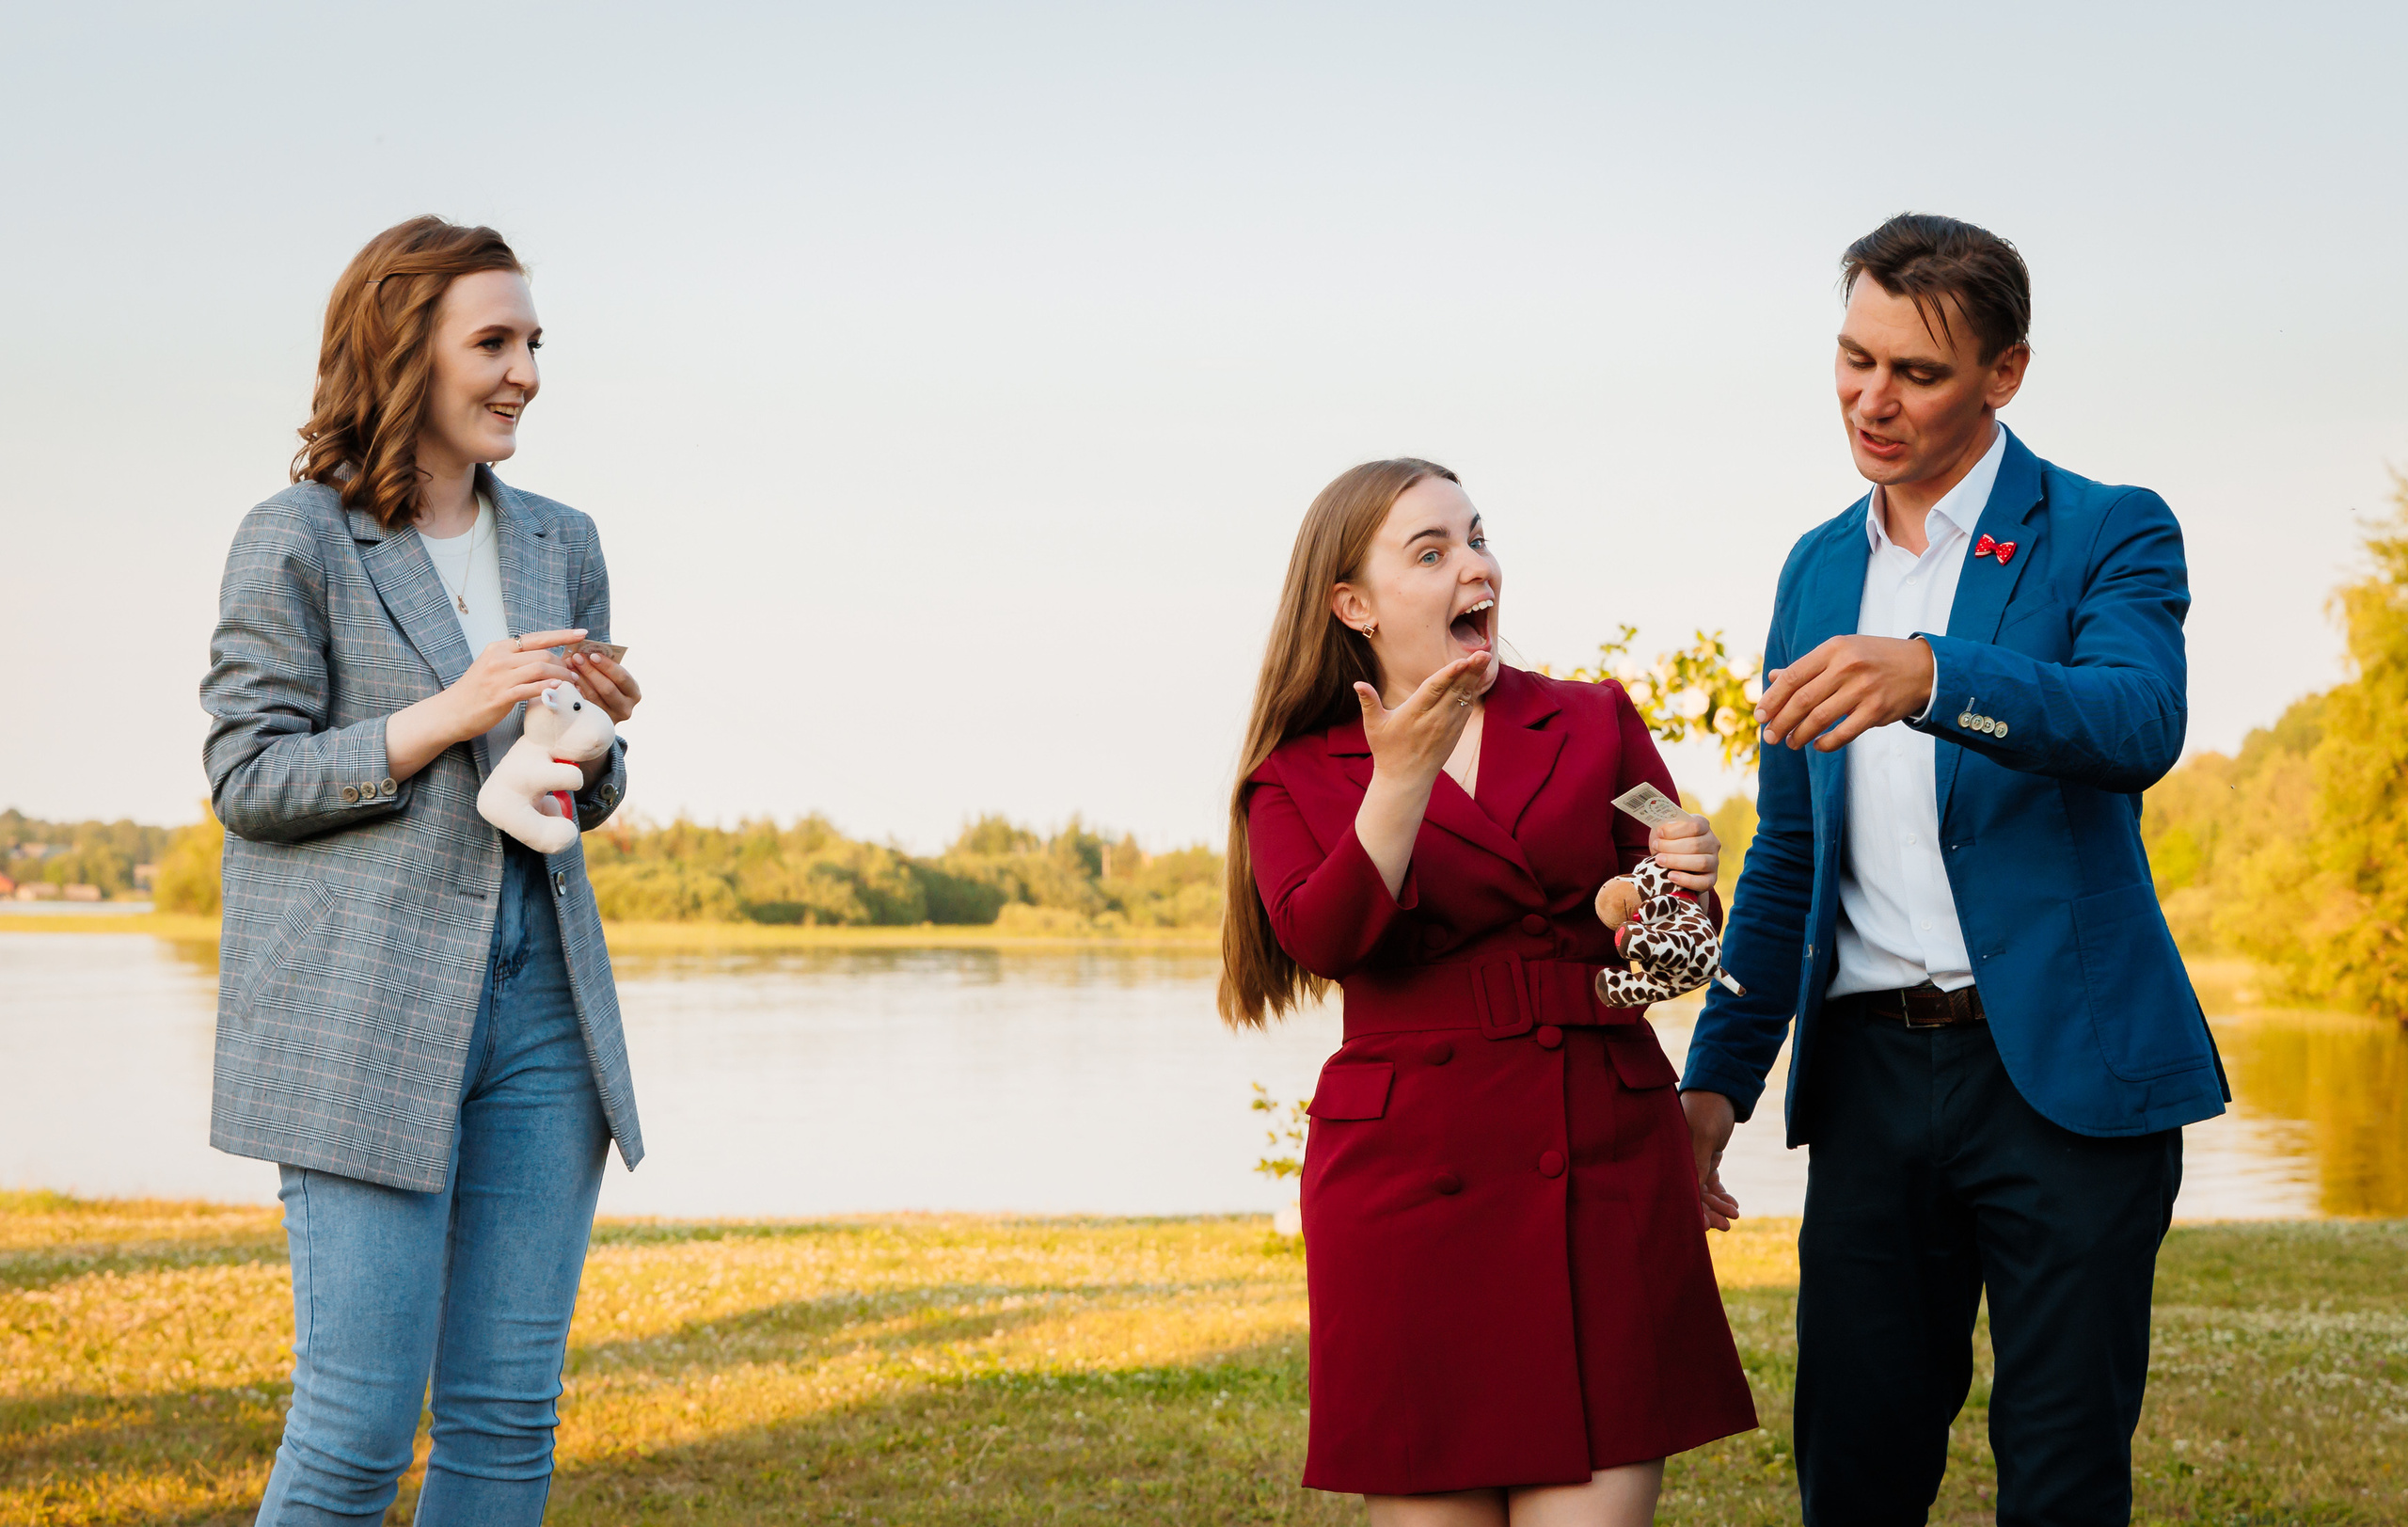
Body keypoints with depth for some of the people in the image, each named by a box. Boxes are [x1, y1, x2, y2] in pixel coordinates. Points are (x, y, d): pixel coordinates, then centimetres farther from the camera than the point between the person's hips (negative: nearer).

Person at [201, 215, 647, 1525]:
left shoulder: (560, 546, 13)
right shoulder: (294, 542, -3)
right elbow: (248, 777, -6)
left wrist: (596, 734, -4)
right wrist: (444, 718, -16)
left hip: (536, 1003, 6)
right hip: (360, 1013, -5)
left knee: (508, 1418, 4)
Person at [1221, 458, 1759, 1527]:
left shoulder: (1596, 725, 12)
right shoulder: (1297, 777, 7)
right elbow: (1326, 942, -11)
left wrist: (1684, 884, -13)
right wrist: (1400, 782, -20)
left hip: (1606, 1171, 1)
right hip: (1413, 1186, -1)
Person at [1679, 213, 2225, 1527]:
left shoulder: (2108, 533, -2)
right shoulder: (1820, 568, 15)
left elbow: (2138, 725, -23)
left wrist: (1930, 675, -39)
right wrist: (1718, 1077, 13)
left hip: (2060, 1067, -5)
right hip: (1870, 1074, 5)